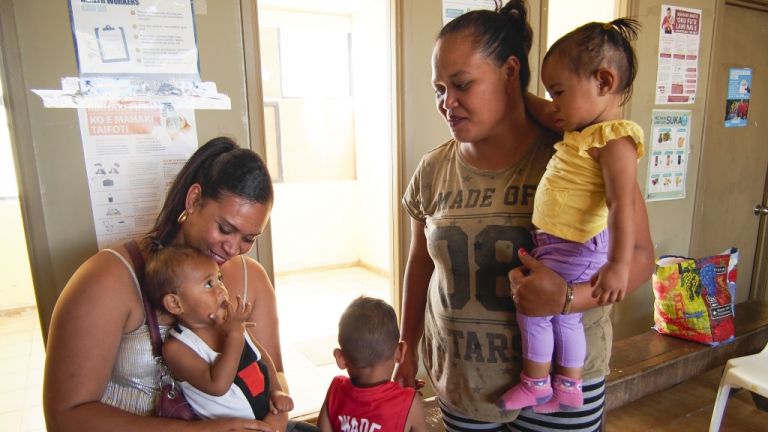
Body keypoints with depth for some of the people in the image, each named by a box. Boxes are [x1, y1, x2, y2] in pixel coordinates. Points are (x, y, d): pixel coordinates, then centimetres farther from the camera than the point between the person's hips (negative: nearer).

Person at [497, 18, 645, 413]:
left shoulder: (614, 139, -19)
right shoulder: (581, 132, 10)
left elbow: (622, 204, -27)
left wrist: (618, 265, -31)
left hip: (576, 248, -10)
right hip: (557, 243, 10)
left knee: (533, 309, 0)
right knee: (563, 316, 19)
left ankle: (535, 383, 22)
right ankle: (568, 389, 36)